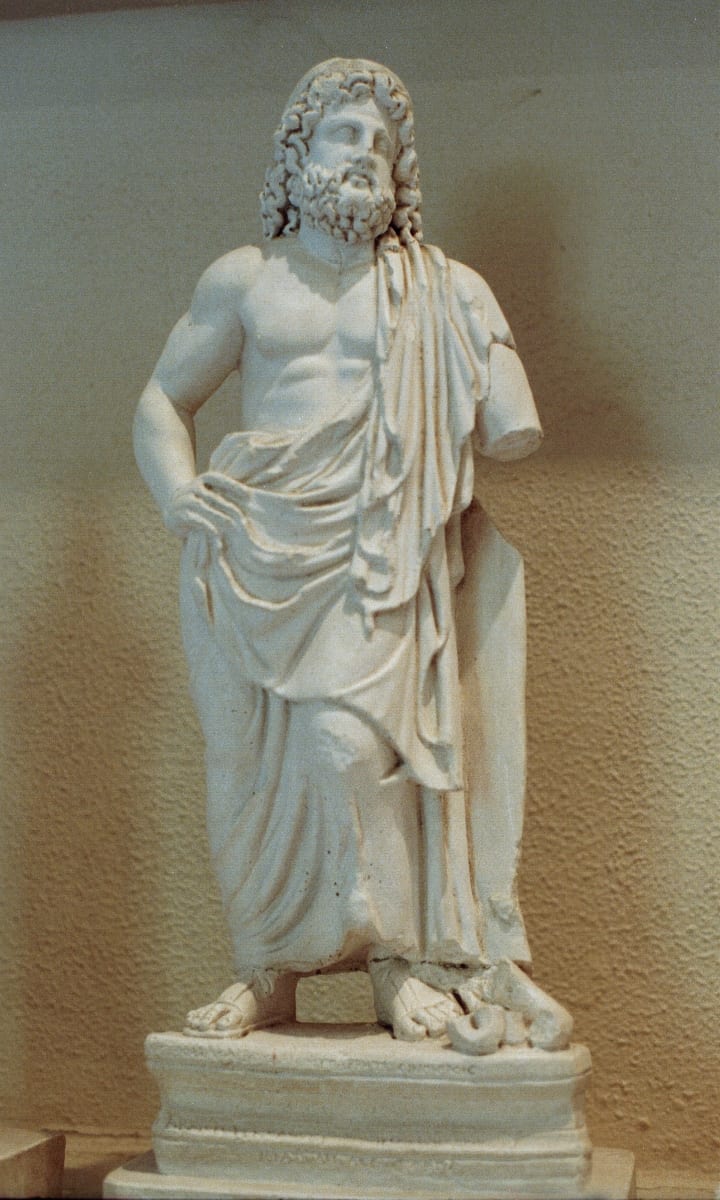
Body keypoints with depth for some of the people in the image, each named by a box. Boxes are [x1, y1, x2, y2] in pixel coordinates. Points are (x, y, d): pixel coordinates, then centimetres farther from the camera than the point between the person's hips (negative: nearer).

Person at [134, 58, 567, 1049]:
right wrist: (177, 493, 2)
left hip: (372, 553, -2)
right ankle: (269, 968, 12)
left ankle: (401, 956, -5)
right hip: (254, 553, 2)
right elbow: (163, 401, 17)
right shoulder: (243, 280, 14)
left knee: (351, 739, -19)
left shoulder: (439, 289, 11)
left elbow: (513, 432, 7)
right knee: (252, 757, 1)